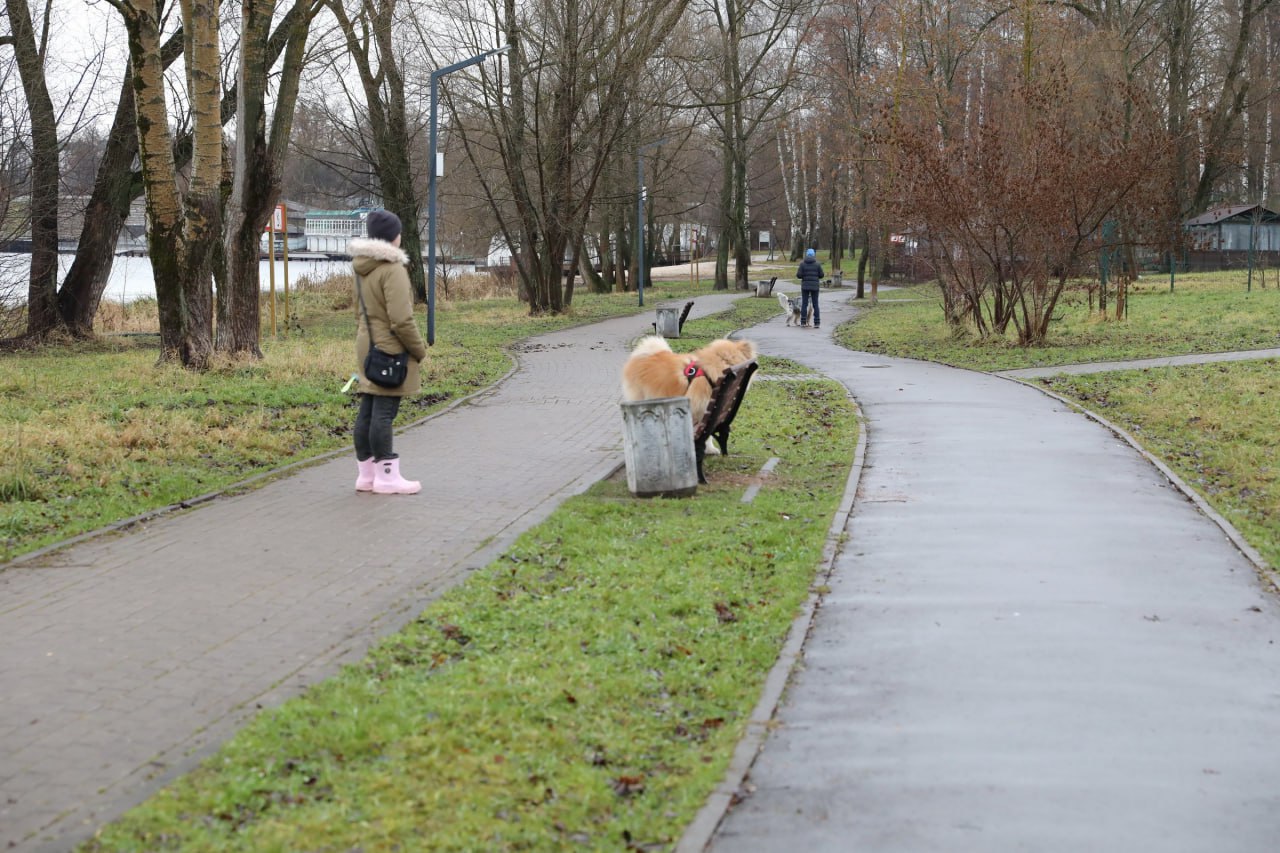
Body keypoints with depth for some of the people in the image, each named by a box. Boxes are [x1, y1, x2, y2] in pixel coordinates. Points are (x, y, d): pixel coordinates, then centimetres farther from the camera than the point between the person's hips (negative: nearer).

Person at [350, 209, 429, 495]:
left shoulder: (362, 269, 13)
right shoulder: (392, 270, -16)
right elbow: (401, 320, -20)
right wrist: (420, 349, -9)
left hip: (367, 346, 9)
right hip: (390, 350, -9)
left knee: (367, 411, 10)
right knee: (384, 412, -7)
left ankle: (366, 474, 15)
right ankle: (387, 476, -4)